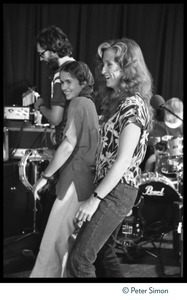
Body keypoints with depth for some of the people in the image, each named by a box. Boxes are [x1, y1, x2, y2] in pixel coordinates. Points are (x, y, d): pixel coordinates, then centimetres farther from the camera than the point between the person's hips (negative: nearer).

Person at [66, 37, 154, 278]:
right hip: (110, 187, 10)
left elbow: (123, 160, -21)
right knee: (105, 251, 18)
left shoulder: (133, 105, -17)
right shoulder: (118, 101, 13)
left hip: (117, 190, -10)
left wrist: (95, 198, -20)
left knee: (80, 259, -12)